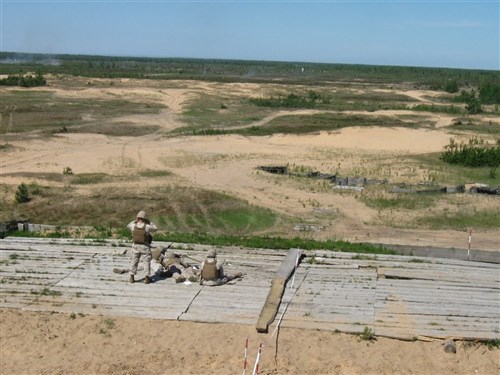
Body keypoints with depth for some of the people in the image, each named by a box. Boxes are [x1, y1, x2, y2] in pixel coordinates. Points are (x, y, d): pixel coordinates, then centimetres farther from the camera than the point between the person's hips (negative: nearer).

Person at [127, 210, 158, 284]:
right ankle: (146, 278, 5)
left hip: (136, 246, 3)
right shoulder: (147, 227, -17)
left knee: (134, 262, 14)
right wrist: (149, 222, 8)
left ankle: (132, 277, 16)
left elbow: (128, 226, 16)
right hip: (145, 247, -3)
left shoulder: (134, 226, -9)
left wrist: (135, 221, 16)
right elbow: (155, 228, 3)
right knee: (146, 262, 7)